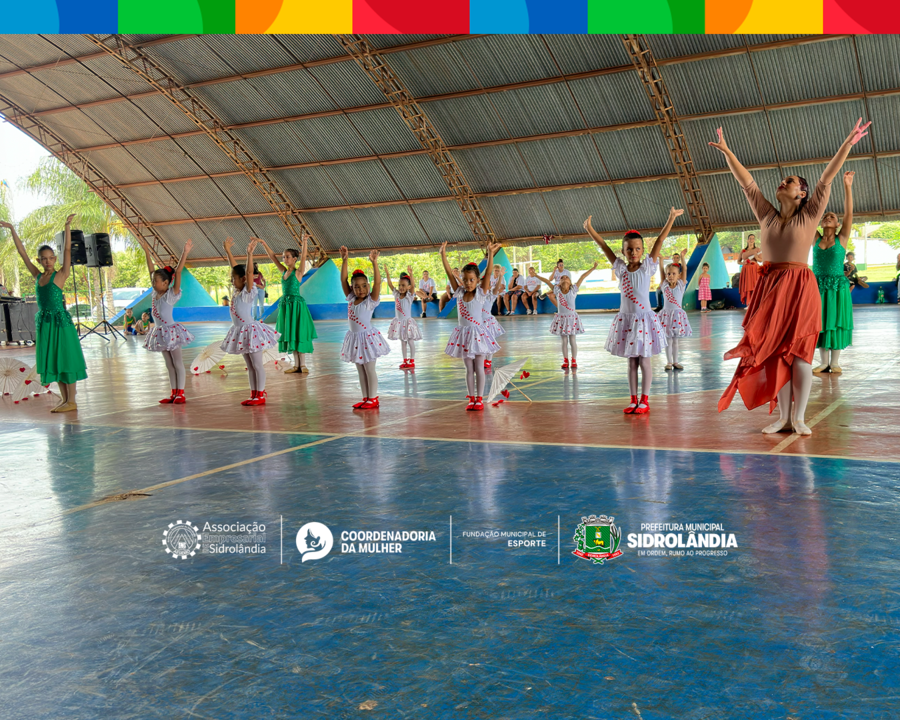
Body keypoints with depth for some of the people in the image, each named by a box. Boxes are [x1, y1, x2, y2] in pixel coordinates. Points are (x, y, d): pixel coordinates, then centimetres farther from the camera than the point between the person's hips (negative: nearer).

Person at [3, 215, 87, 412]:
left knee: (65, 357, -2)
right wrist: (12, 230, 11)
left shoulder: (61, 275, -4)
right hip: (44, 321, 6)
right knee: (52, 360, 10)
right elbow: (22, 252, 12)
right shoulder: (37, 276, 9)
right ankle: (64, 398, 19)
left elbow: (67, 250, -13)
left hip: (61, 319, -6)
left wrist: (67, 227, -19)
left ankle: (71, 401, 1)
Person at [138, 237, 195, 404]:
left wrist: (185, 254, -29)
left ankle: (181, 393, 4)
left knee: (177, 362, 0)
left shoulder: (171, 295, -13)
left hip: (171, 330, -7)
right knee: (169, 364, 11)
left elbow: (177, 273, -21)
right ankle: (174, 393, 15)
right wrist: (147, 251, 15)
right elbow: (151, 271, 11)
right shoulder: (155, 293, 5)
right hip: (160, 332, 7)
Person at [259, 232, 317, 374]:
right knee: (289, 334, 7)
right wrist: (263, 243, 9)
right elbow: (272, 256, 13)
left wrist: (304, 242, -32)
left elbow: (303, 257, -19)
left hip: (297, 304, -7)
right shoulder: (284, 271, 10)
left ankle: (303, 364, 1)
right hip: (285, 305, 7)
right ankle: (296, 364, 12)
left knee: (299, 333, -4)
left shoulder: (298, 272, -5)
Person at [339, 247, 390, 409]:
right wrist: (344, 260, -7)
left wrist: (374, 263, -32)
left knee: (370, 370, 0)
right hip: (354, 338, 6)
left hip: (367, 337, -6)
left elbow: (377, 282, -23)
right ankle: (365, 398, 20)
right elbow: (343, 279, 0)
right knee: (360, 371, 12)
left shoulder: (371, 301, -10)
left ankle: (373, 399, 8)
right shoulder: (351, 299, 3)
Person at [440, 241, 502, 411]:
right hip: (463, 333, 3)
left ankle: (479, 399, 7)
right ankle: (471, 398, 14)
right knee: (469, 368, 9)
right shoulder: (459, 293, 1)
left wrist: (490, 254, -25)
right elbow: (450, 274, -3)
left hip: (477, 333, -3)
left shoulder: (481, 293, -7)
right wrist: (443, 256, -9)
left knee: (479, 367, 3)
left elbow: (488, 273, -17)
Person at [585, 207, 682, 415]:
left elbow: (660, 240, -7)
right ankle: (633, 400, 15)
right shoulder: (620, 268, 3)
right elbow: (604, 246, 5)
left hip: (644, 318, -3)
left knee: (644, 360, 2)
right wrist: (589, 229, 6)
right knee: (631, 361, 9)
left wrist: (671, 218, -10)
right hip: (625, 319, 3)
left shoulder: (647, 267, -4)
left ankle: (645, 401, 8)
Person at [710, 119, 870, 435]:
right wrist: (726, 151, 16)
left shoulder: (809, 215, 3)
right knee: (774, 350, 3)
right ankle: (782, 415, 10)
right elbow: (746, 182, 14)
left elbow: (826, 179, -4)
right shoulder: (767, 215, 11)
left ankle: (799, 417, 1)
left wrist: (848, 144, -10)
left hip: (800, 287, -3)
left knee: (798, 351, -4)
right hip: (769, 287, 4)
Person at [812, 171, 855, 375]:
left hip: (838, 286, -2)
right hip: (818, 285, 2)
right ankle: (823, 362, 12)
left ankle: (835, 362, 9)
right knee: (820, 323, 4)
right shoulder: (816, 239, 6)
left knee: (836, 322, 1)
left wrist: (847, 187, -16)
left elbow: (849, 213, -8)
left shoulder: (842, 239, 1)